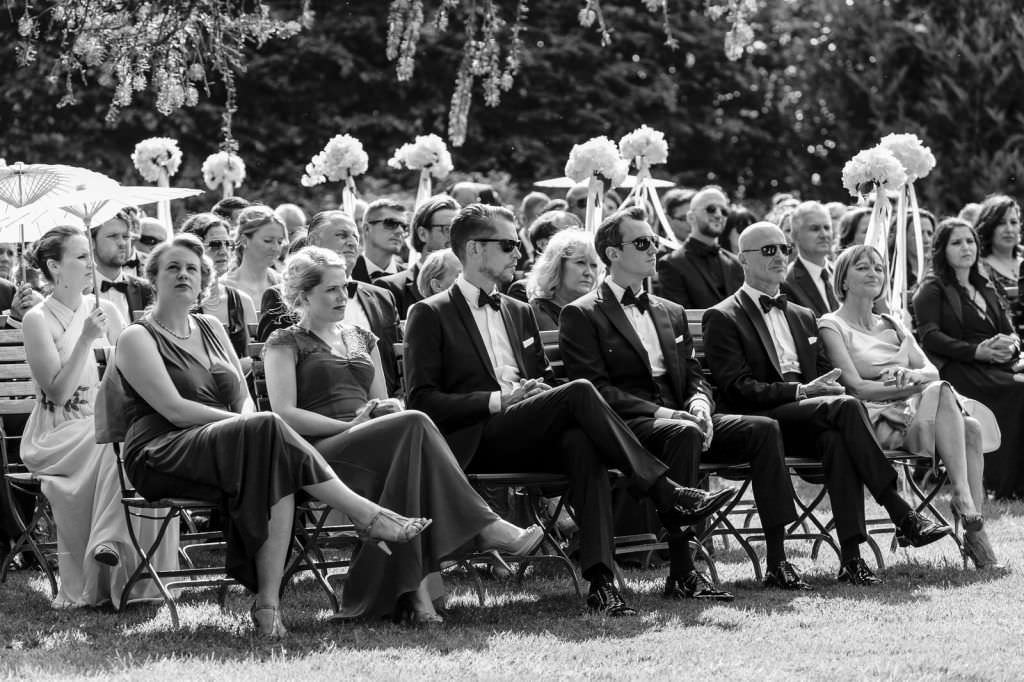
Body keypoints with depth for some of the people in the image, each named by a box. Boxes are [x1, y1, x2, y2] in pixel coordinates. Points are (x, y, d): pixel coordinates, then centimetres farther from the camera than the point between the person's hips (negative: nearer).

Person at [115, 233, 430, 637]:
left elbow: (244, 397, 17)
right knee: (268, 430, -32)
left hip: (228, 448, 6)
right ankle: (366, 515, -28)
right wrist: (251, 424, -15)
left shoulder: (211, 330, 23)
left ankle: (268, 602, -38)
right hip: (161, 459, -6)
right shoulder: (138, 339, 3)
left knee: (276, 472, -32)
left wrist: (252, 423, -8)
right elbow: (174, 409, -10)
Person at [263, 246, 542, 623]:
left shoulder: (362, 338, 28)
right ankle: (483, 525, -33)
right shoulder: (285, 343, 9)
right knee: (414, 424, -32)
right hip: (320, 450, -5)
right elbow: (284, 415, -4)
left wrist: (390, 408, -1)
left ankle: (414, 588, -46)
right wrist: (349, 425, -12)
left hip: (374, 444, 5)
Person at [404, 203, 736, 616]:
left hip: (528, 441, 5)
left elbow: (544, 381, 30)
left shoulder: (518, 312, 26)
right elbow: (422, 401, -4)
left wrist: (538, 391, 3)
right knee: (579, 393, -27)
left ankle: (600, 579, -45)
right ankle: (667, 496, -28)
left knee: (581, 443, -33)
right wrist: (497, 401, -15)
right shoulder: (430, 315, 5)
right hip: (474, 445, -5)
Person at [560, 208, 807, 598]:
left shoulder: (671, 313, 24)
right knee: (683, 432, -38)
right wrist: (661, 413, -19)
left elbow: (694, 376, 20)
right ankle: (680, 573, -39)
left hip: (679, 417, 7)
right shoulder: (582, 316, 2)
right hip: (626, 427, -7)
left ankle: (777, 561, -19)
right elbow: (596, 389, -9)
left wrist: (699, 404, -6)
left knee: (763, 429, -16)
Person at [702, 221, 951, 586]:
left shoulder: (802, 317, 27)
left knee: (835, 438, -34)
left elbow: (824, 374, 22)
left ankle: (851, 557, -41)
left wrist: (829, 385, -4)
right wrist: (800, 391, -18)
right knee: (845, 406, -32)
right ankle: (903, 516, -34)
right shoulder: (723, 318, 4)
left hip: (810, 421, 5)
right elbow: (736, 389, -7)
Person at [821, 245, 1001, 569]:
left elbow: (931, 370, 12)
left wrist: (914, 375, -12)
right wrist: (909, 387, -15)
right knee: (941, 393, -31)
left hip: (911, 413, 6)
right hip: (873, 419, -6)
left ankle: (975, 530, -32)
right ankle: (964, 497, -42)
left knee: (971, 429, -25)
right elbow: (855, 387, -7)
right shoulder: (831, 326, 5)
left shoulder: (893, 326, 26)